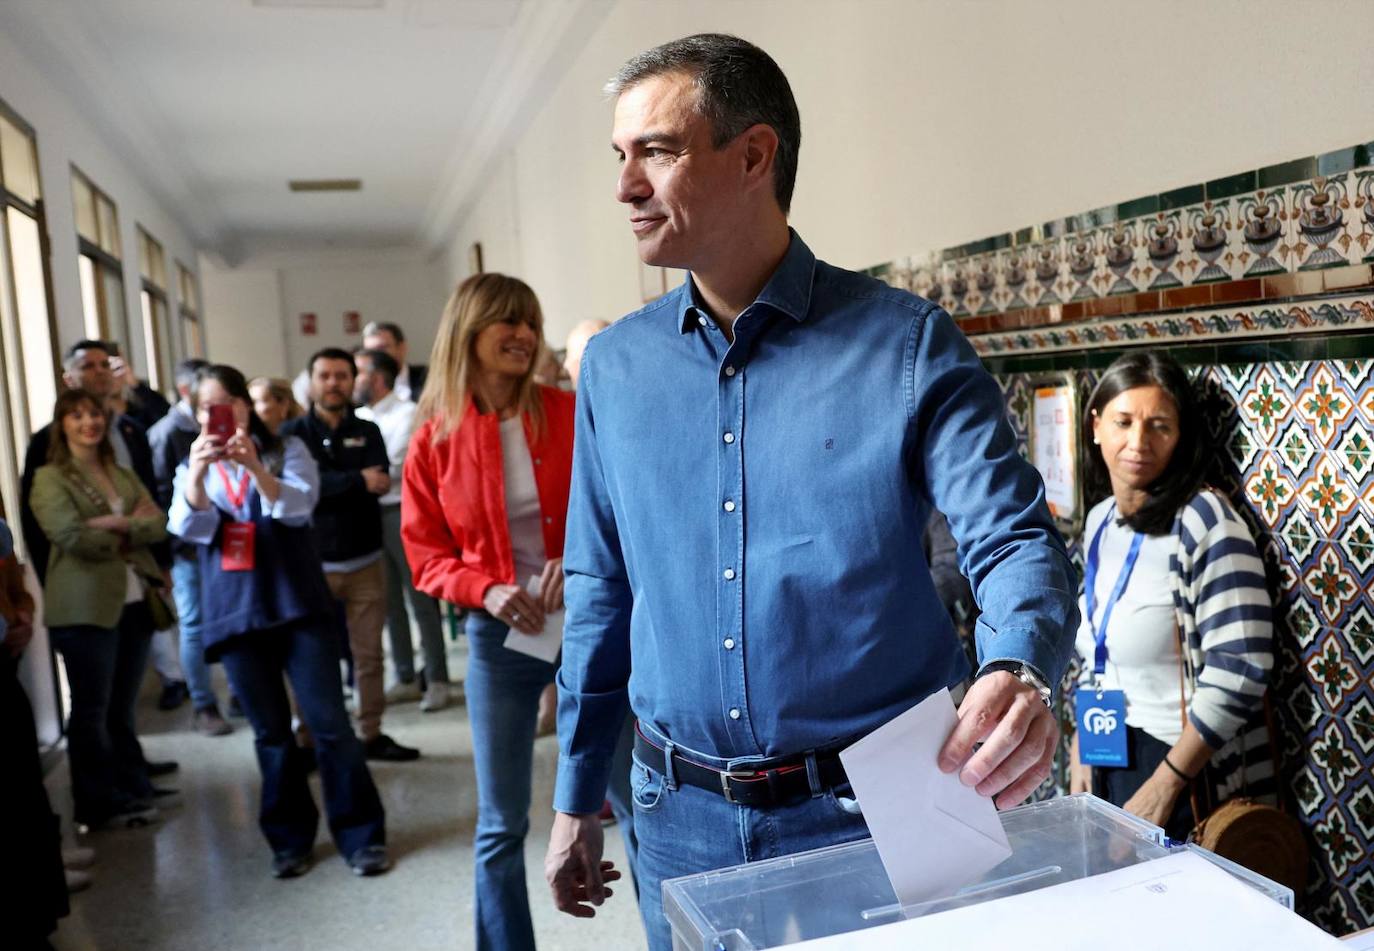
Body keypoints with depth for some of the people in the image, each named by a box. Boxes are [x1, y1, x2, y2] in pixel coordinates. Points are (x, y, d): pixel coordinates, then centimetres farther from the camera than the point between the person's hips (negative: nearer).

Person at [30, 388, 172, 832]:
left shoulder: (123, 474, 16)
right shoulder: (49, 478, -3)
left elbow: (159, 524, 4)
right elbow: (72, 536, -17)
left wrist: (118, 524, -13)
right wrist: (129, 533, -4)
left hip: (134, 603, 6)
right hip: (85, 608, -6)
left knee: (122, 708, 16)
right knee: (91, 711, 5)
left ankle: (133, 790, 26)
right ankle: (99, 805, 15)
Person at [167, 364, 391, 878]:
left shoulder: (286, 450, 5)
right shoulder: (192, 469, 12)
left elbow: (297, 507, -13)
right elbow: (190, 528, -6)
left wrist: (255, 467, -30)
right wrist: (198, 473, -24)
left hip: (299, 605, -2)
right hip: (235, 615, 3)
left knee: (330, 723, -5)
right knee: (271, 733, 9)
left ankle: (362, 835, 5)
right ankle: (290, 839, 22)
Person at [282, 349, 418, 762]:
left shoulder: (367, 432, 9)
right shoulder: (292, 433, 2)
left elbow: (380, 481, -8)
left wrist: (328, 486, -20)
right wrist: (357, 481, -15)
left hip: (365, 560, 2)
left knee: (368, 653, 6)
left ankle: (371, 734, 17)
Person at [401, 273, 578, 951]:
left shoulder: (569, 414, -3)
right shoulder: (434, 437, -2)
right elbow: (425, 553, 3)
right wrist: (485, 590, -15)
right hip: (498, 635, 0)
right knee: (500, 824, 8)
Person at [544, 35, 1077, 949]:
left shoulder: (907, 345, -10)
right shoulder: (615, 364, 1)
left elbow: (1014, 540, -12)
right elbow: (601, 592, 7)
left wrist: (1020, 672, -35)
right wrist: (578, 797, 10)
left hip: (868, 811, -3)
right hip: (680, 815, 4)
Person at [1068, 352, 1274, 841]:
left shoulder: (1201, 518, -17)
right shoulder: (1099, 520, 4)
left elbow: (1240, 670, -22)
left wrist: (1164, 786, -19)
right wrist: (1080, 751, 8)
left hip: (1182, 768, -7)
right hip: (1107, 760, 7)